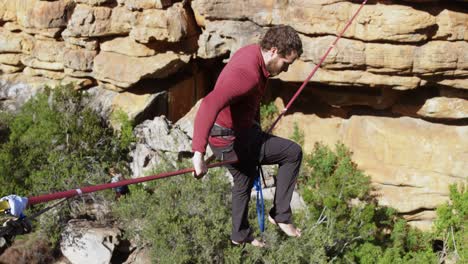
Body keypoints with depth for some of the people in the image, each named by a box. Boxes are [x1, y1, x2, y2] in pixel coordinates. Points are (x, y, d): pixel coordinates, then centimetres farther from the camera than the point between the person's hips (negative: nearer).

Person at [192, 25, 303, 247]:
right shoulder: (247, 73, -33)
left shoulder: (253, 52, -2)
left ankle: (240, 235, 48)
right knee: (292, 153, -6)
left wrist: (256, 124, 23)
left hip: (240, 131, 10)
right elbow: (209, 105, -46)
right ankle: (280, 214, 7)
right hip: (231, 141, -10)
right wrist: (198, 153, -51)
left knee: (244, 182, 27)